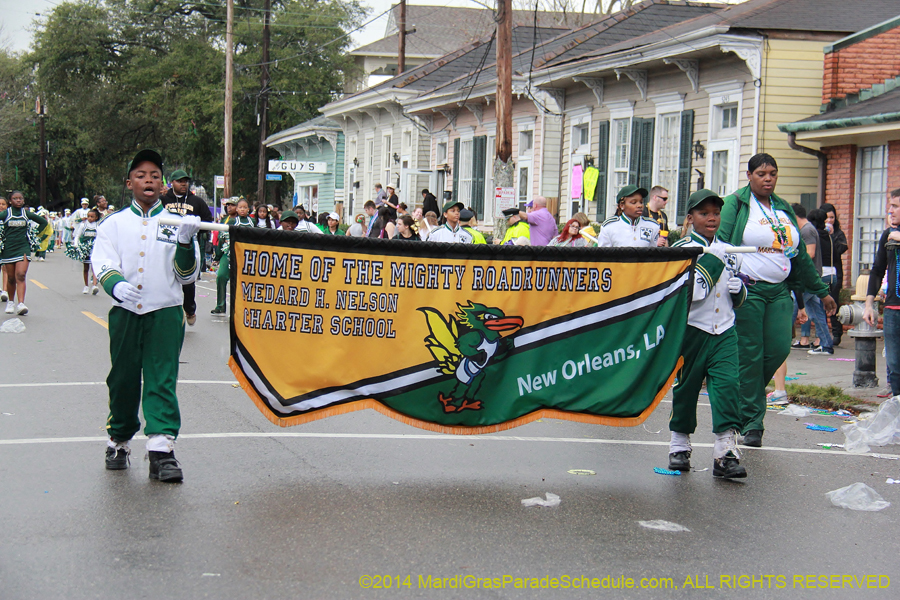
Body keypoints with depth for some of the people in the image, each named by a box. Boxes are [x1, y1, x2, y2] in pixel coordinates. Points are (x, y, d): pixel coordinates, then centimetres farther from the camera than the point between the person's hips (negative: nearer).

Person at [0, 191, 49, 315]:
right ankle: (10, 302, 28)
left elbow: (43, 222, 16)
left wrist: (35, 235, 11)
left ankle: (21, 304, -22)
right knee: (11, 278, 8)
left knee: (21, 276, -14)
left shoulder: (27, 214, 4)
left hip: (23, 248, 0)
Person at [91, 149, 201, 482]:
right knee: (123, 379, 7)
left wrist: (185, 242, -13)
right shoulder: (113, 224, 8)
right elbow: (102, 264, -3)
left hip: (165, 313, -1)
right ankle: (119, 441, 24)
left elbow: (187, 275, 4)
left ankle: (161, 449, -11)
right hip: (125, 313, 1)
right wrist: (115, 284, -25)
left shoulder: (178, 223, 7)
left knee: (162, 379, -8)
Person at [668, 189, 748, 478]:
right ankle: (679, 444, 25)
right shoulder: (681, 250, -5)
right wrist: (712, 260, -17)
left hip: (724, 330, 3)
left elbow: (739, 299, 21)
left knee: (727, 383, -11)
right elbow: (690, 292, -18)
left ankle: (726, 450, -13)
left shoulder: (728, 252, 12)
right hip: (690, 328, -3)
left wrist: (739, 288, -2)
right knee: (686, 387, 8)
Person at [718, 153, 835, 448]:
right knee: (750, 354, -4)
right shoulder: (735, 205, 0)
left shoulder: (783, 209, 18)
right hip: (747, 290, -6)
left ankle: (748, 393, 20)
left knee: (779, 348, -4)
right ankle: (751, 423, 2)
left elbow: (800, 255, 23)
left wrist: (821, 291, 24)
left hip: (779, 291, 6)